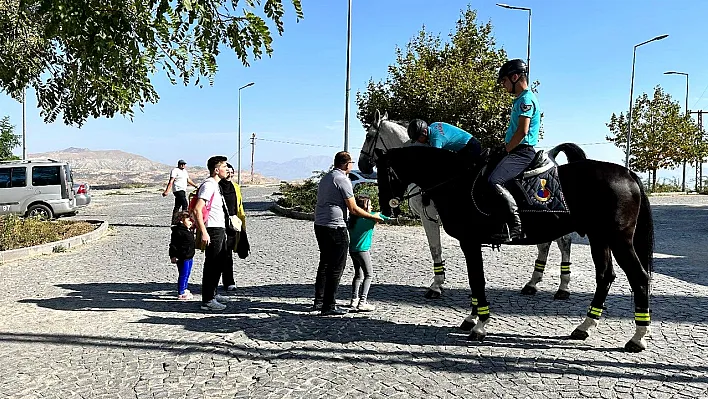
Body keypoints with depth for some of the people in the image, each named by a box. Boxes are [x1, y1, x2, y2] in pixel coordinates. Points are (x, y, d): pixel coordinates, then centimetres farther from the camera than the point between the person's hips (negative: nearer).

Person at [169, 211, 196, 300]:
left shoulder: (189, 231, 15)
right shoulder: (178, 231, -16)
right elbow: (173, 244, -17)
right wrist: (173, 256, -19)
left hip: (189, 257, 10)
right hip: (183, 258, -10)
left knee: (187, 274, 19)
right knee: (183, 275, -5)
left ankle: (184, 290, 32)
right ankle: (180, 293, 3)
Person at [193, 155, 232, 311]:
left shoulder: (215, 185, 17)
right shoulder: (208, 185, -15)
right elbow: (197, 210, -23)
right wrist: (203, 233, -27)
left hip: (220, 229, 11)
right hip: (213, 230, -10)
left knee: (221, 260, 19)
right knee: (211, 265, -4)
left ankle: (213, 294, 33)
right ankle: (207, 300, 5)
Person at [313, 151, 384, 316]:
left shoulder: (325, 178, 16)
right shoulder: (343, 180, -11)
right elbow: (353, 209, -12)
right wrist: (373, 217, 0)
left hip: (319, 225, 9)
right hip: (335, 227, -9)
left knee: (324, 264, 18)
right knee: (336, 267, -1)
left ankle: (318, 301, 24)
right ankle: (329, 306, 2)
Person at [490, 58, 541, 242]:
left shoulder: (526, 99, -11)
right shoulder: (520, 99, 21)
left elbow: (522, 131, -19)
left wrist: (505, 151, -13)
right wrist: (504, 148, 15)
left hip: (522, 152, -11)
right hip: (517, 150, 11)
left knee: (494, 181, -29)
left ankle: (515, 227, -28)